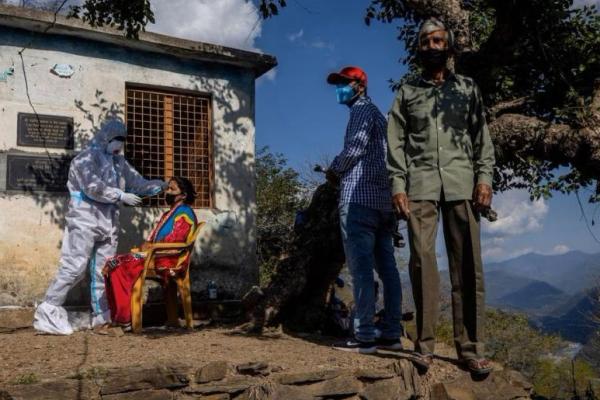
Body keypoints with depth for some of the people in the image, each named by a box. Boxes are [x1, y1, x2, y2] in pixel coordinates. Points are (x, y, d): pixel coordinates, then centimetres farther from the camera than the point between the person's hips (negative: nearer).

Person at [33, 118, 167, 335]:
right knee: (74, 267, -10)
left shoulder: (119, 162, 17)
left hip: (109, 224, 7)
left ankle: (102, 314, 12)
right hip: (85, 221, -7)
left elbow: (138, 183, 17)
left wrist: (163, 184, 6)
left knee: (104, 270, 6)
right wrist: (121, 196, -15)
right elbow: (93, 187, -16)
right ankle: (48, 312, -4)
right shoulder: (86, 159, -5)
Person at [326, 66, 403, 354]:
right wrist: (343, 171, 19)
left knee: (361, 267, -10)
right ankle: (391, 334, 6)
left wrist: (334, 170, 0)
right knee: (386, 268, 5)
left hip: (359, 199, -9)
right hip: (383, 201, 9)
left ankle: (364, 336, -11)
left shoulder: (362, 109, 0)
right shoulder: (377, 114, 26)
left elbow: (355, 146, -15)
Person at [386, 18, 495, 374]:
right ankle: (425, 346, -2)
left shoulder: (468, 88, 17)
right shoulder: (407, 93, 16)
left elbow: (482, 135, 11)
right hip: (420, 184, 0)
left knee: (467, 264, -4)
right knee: (423, 261, -6)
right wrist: (398, 185, -3)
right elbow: (396, 143, 8)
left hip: (462, 183, 0)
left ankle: (471, 347, -1)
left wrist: (485, 177, -3)